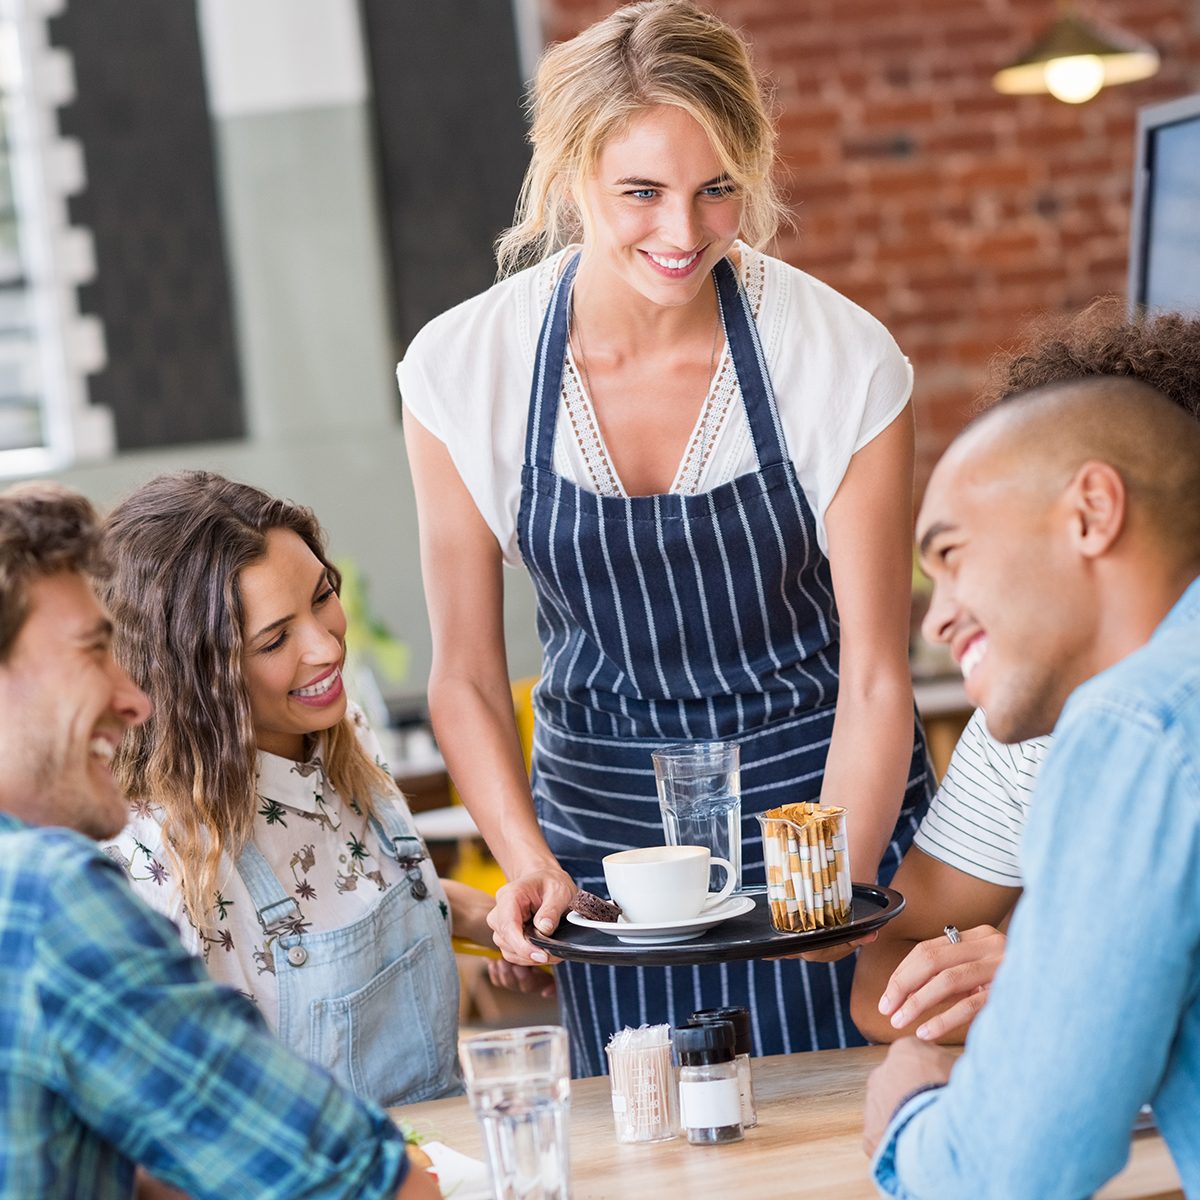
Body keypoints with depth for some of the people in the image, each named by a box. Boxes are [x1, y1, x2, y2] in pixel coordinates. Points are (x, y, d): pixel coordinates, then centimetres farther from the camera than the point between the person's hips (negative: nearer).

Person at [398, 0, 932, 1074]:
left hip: (818, 793, -1)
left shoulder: (844, 362, -15)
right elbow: (466, 674, -4)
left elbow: (876, 677, -10)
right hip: (604, 816, 1)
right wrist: (530, 862, -18)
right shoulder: (464, 369, -11)